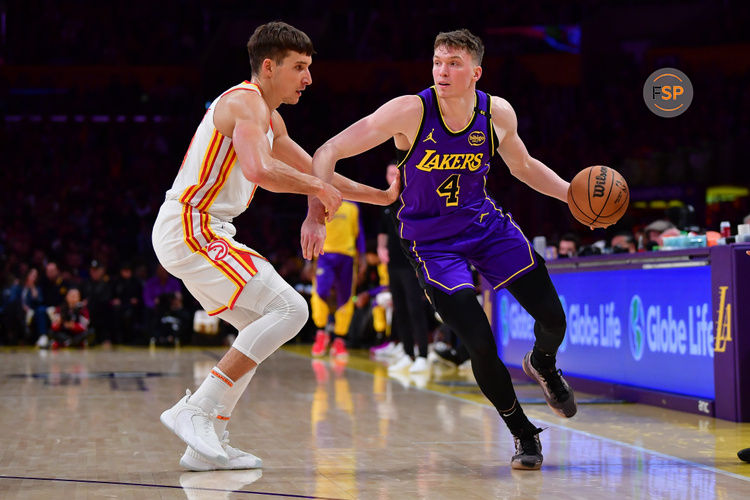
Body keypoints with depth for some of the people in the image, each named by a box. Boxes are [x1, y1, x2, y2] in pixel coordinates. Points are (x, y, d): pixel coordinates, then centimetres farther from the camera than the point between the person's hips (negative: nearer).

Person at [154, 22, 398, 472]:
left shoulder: (270, 119, 20)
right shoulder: (246, 102, -12)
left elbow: (313, 172, 30)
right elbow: (260, 170, -31)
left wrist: (382, 197, 26)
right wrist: (319, 188, -17)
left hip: (198, 233, 10)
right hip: (190, 230, -10)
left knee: (265, 328, 16)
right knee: (290, 309, -16)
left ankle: (209, 443, 12)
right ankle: (195, 409, -17)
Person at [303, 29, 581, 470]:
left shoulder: (498, 113, -11)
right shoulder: (410, 112, -23)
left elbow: (523, 166, 10)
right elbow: (328, 154, -22)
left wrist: (572, 194, -3)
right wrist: (316, 214, -34)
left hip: (487, 224, 4)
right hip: (432, 242, -4)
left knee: (553, 320, 1)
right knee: (481, 346, -15)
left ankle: (543, 365, 40)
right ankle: (523, 434, 11)